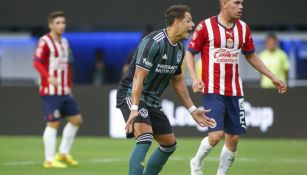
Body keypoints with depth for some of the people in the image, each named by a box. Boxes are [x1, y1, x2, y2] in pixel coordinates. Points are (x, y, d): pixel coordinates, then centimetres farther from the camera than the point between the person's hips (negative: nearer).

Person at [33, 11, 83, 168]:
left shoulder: (64, 42, 16)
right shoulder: (45, 41, -10)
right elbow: (37, 62, -18)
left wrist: (69, 87, 17)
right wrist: (49, 77, -32)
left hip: (64, 91, 8)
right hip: (50, 91, -8)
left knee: (76, 119, 9)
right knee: (53, 124, -7)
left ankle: (63, 153, 19)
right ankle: (49, 160, 0)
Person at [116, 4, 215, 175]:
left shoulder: (179, 49, 6)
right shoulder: (153, 42, -21)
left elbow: (178, 81, 19)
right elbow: (139, 77, -27)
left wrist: (192, 110, 20)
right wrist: (134, 109, -34)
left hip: (152, 100, 10)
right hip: (131, 95, -10)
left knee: (169, 144, 13)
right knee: (145, 138, -29)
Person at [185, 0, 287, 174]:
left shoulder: (243, 28, 8)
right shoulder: (206, 26, -6)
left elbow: (251, 56, 20)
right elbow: (190, 53, 1)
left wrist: (273, 77, 17)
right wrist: (195, 78, -13)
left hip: (235, 93, 5)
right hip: (213, 91, -5)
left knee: (234, 138, 3)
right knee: (216, 135, -15)